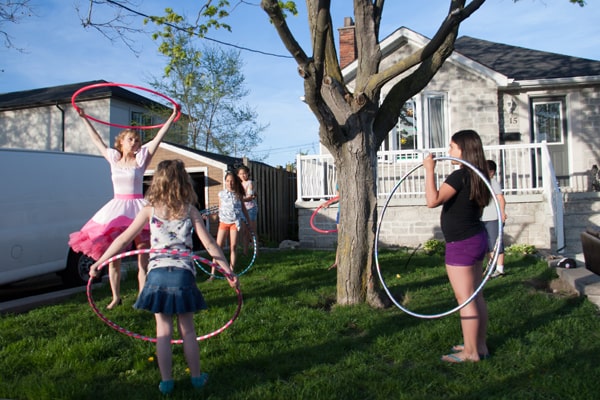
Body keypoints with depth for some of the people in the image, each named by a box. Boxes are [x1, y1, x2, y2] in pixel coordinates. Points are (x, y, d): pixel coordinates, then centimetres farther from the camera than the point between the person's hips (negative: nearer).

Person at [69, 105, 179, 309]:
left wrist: (173, 116, -3)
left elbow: (159, 137, -1)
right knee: (113, 257, 6)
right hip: (115, 209, 3)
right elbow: (97, 140, 21)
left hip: (137, 209, -3)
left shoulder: (141, 158, 2)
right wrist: (85, 119, 27)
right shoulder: (114, 158, 10)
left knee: (143, 258, -4)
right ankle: (116, 297, 19)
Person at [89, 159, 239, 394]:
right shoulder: (190, 210, 0)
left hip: (157, 274, 0)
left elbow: (123, 239, 4)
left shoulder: (150, 210, 2)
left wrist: (99, 262, 13)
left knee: (163, 332, 11)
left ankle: (166, 381, 18)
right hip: (183, 274, 0)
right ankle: (196, 377, 25)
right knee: (187, 330, 13)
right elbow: (209, 244, -4)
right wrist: (229, 272, -1)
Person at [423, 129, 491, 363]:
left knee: (465, 299, -1)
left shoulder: (460, 176, -18)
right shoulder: (476, 176, 10)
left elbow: (433, 200, -28)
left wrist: (429, 170, -20)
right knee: (476, 296, 15)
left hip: (462, 244, -10)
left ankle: (470, 352, 8)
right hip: (476, 239, 10)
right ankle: (480, 346, 26)